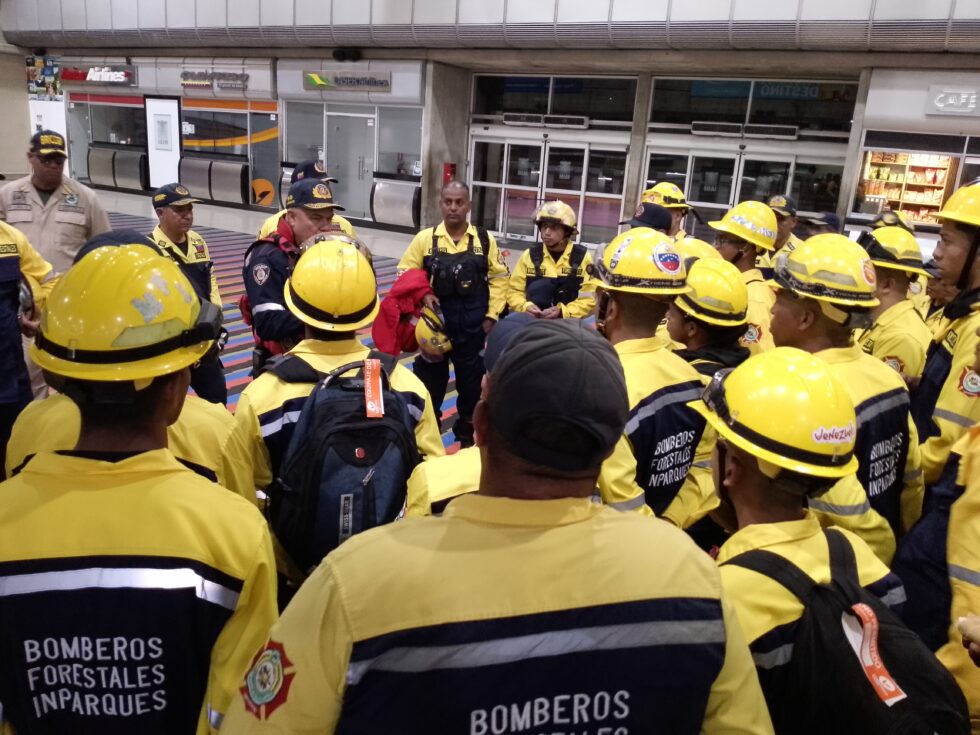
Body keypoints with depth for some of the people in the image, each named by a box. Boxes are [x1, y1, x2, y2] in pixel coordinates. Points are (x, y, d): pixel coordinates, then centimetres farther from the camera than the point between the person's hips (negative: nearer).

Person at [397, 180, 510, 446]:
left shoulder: (484, 239, -3)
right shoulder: (425, 238, -4)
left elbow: (499, 277, 4)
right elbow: (405, 274, 3)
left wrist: (492, 315, -1)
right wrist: (422, 295, -14)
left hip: (472, 326, 1)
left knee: (471, 381, 13)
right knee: (430, 378, 10)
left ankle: (467, 432, 33)